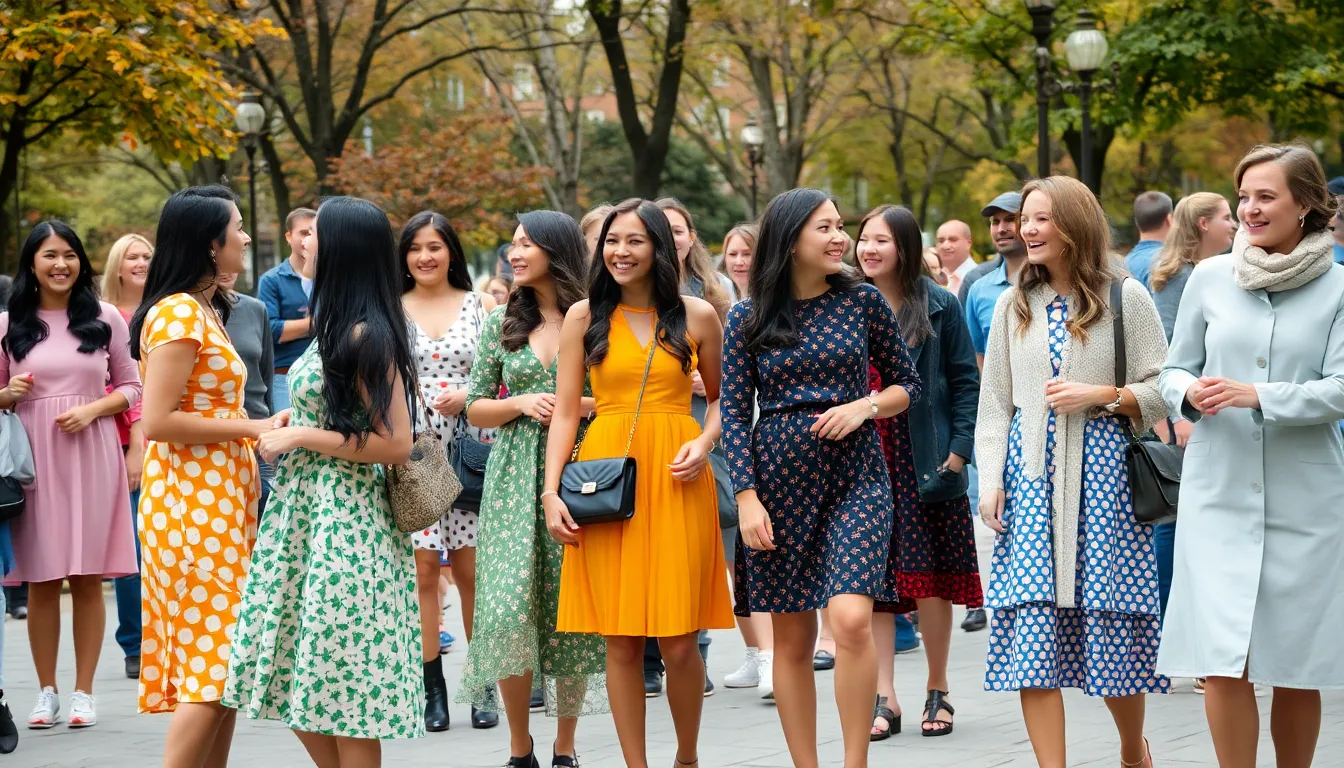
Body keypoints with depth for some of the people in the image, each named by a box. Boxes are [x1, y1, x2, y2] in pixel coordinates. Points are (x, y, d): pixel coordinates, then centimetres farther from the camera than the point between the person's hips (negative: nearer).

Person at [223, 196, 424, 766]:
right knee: (295, 681, 11)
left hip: (343, 520, -10)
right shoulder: (336, 327, 14)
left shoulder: (365, 336, -15)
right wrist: (291, 420, 8)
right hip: (304, 510, 10)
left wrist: (301, 437, -15)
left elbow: (395, 444, -19)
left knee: (342, 678, -3)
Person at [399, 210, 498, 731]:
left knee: (471, 570, -1)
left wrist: (469, 394, -9)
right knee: (421, 568, -3)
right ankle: (432, 689, 4)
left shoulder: (480, 305, 8)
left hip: (469, 450, 0)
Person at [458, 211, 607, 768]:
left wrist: (578, 406, -13)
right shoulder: (501, 323, 10)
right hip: (515, 477, 2)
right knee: (509, 609, -9)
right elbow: (476, 408, 12)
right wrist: (522, 404, -6)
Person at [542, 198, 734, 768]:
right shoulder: (584, 317, 6)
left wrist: (704, 443, -5)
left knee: (678, 643, -4)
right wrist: (551, 491, -5)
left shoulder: (697, 316, 6)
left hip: (677, 484, 0)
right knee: (620, 641, 0)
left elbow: (722, 398, 15)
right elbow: (565, 411, 4)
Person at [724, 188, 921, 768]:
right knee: (791, 638, 4)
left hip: (853, 476, -1)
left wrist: (864, 406, -9)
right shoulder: (748, 318, 2)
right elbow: (733, 412, 1)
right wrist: (747, 497, -7)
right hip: (779, 479, 1)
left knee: (851, 620, -18)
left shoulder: (862, 302, 4)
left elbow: (907, 384, 11)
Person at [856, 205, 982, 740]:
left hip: (923, 462, -2)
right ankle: (884, 697, 5)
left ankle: (938, 690, 14)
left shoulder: (939, 307, 1)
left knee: (930, 576, 0)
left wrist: (958, 451, -8)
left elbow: (965, 382, 1)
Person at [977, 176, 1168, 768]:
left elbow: (1162, 390, 2)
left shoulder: (1126, 298, 1)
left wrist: (1101, 395, -13)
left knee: (1110, 628, 0)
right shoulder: (1014, 305, 11)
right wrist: (990, 480, 2)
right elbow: (994, 402, 11)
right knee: (1031, 631, -6)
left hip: (1102, 471, -3)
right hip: (1031, 473, 3)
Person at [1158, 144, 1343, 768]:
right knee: (1223, 662, -7)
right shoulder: (1210, 278, 5)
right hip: (1218, 492, 1)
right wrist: (1191, 393, -10)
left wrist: (1257, 396, -19)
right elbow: (1174, 370, 13)